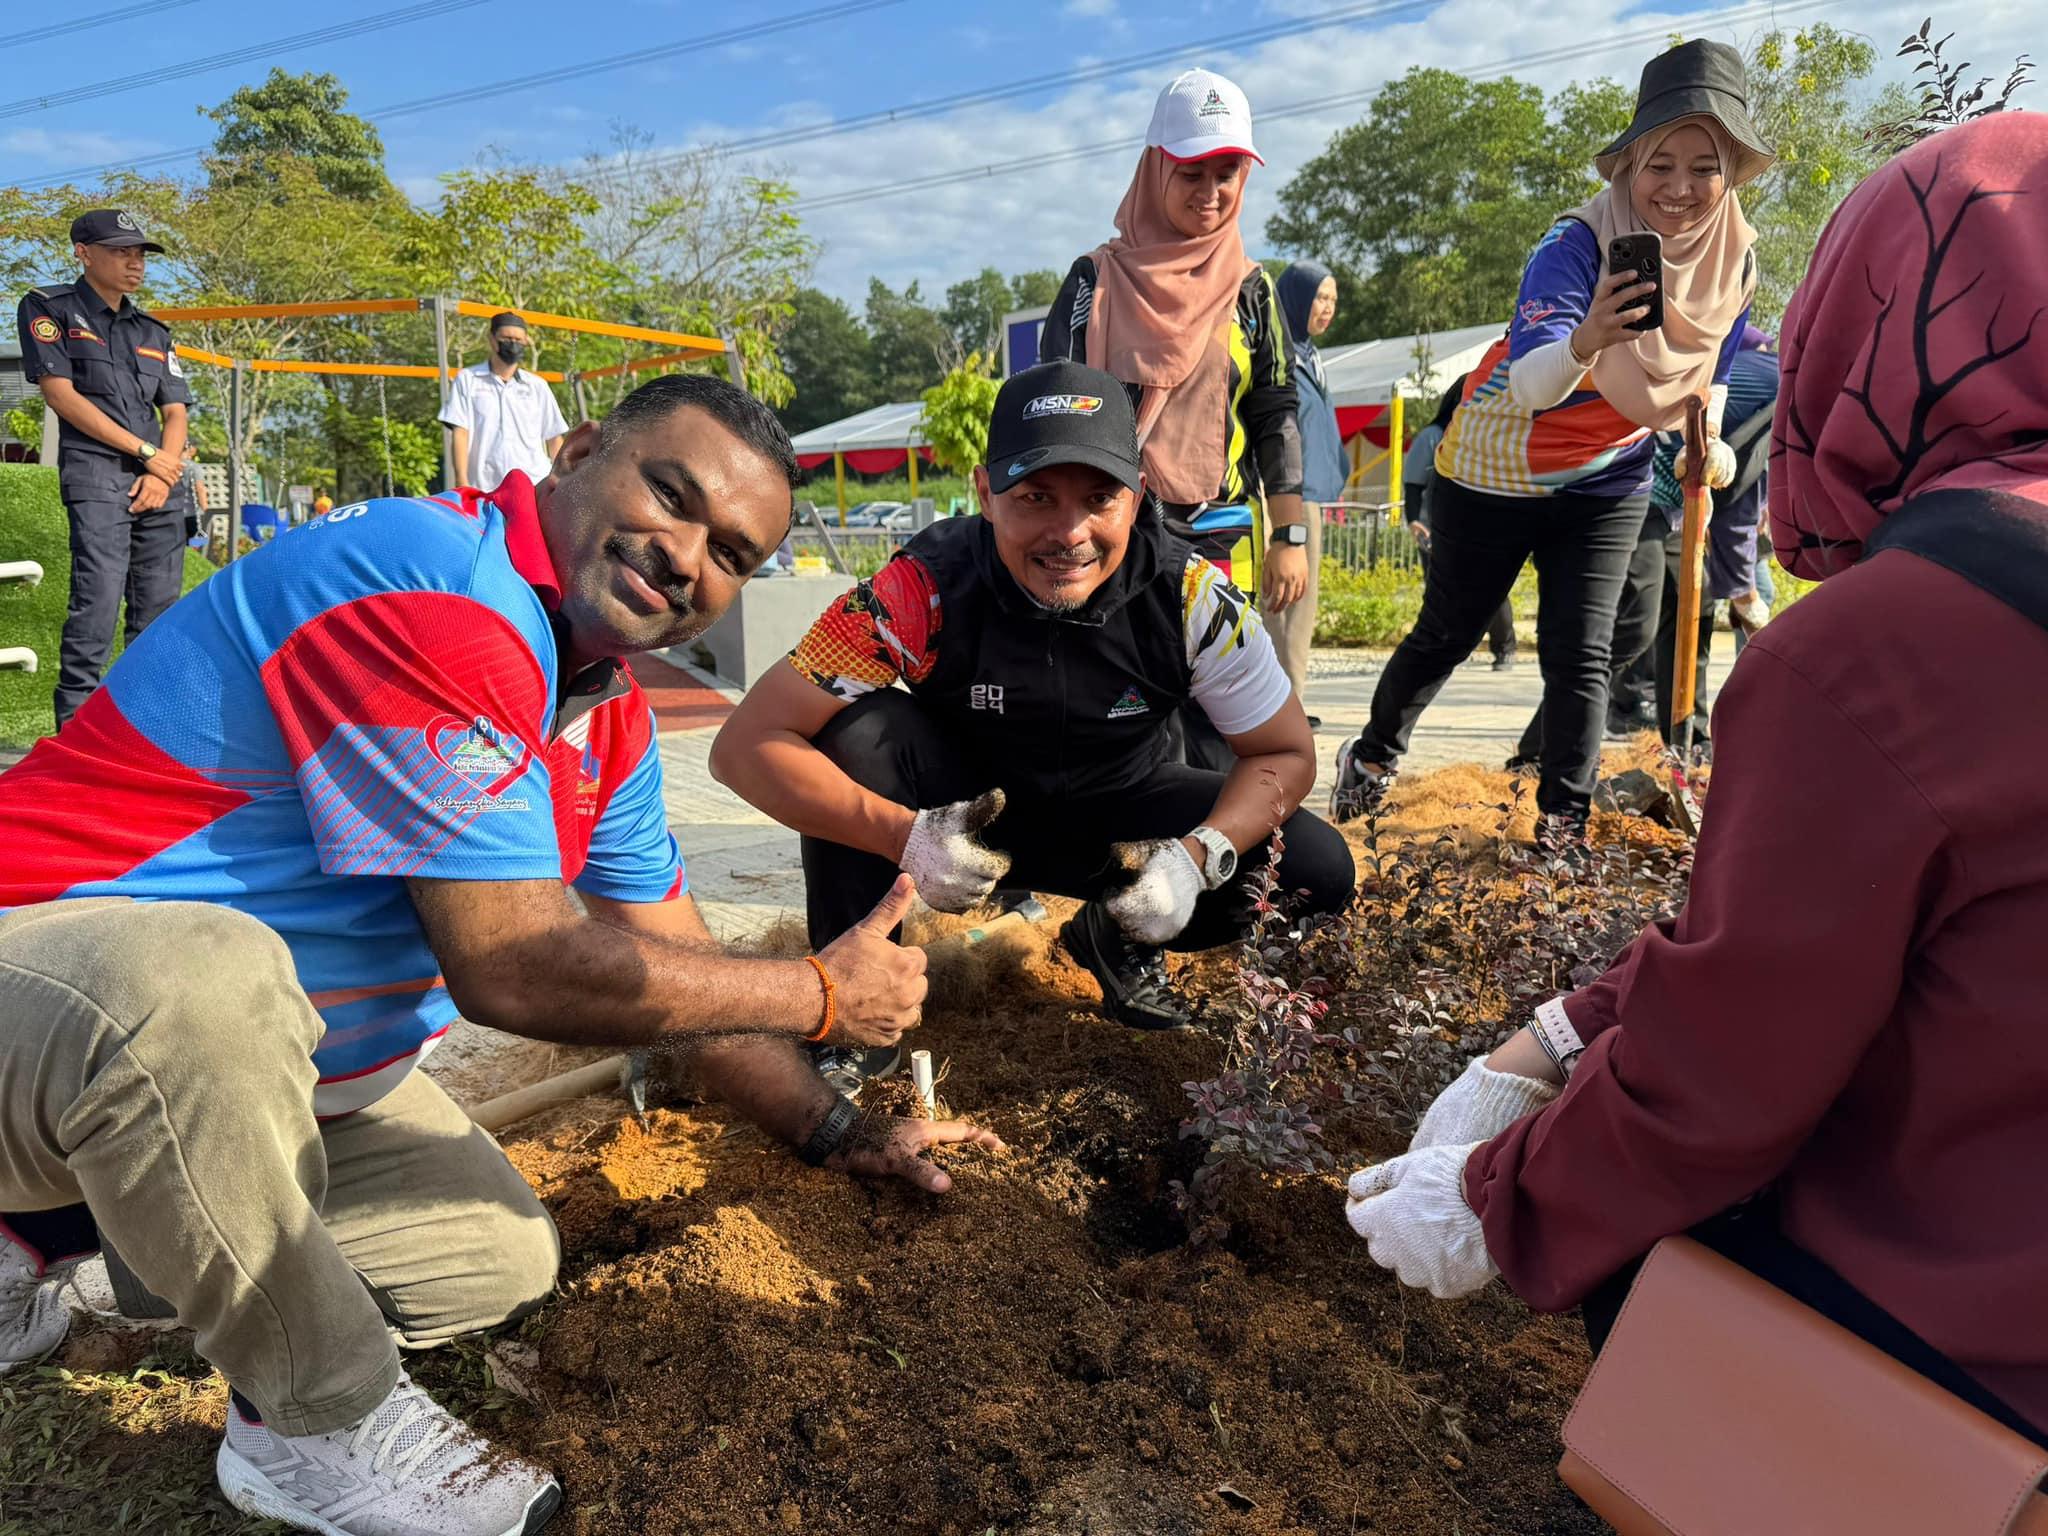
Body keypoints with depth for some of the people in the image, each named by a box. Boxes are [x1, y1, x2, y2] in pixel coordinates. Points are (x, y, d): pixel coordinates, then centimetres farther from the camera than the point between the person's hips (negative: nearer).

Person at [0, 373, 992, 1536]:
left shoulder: (611, 719, 2)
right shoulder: (431, 593, -29)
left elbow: (676, 963, 10)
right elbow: (513, 968, -30)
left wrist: (838, 1134, 9)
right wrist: (823, 996, -18)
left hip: (257, 1056, 9)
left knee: (506, 1262, 7)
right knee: (207, 978, -40)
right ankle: (317, 1424, -12)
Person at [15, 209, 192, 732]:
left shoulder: (153, 332, 21)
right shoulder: (49, 308, 6)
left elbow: (175, 411, 15)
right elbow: (60, 393, -4)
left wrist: (162, 473, -4)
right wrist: (145, 452, -8)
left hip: (161, 478, 5)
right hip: (95, 472, -5)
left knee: (158, 606, 2)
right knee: (97, 600, -17)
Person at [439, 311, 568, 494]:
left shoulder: (537, 386, 15)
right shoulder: (467, 380, 9)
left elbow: (554, 438, 16)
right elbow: (460, 433, 2)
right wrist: (462, 479, -10)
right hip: (484, 489, -2)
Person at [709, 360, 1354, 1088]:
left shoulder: (1192, 598, -23)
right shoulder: (925, 590, -29)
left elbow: (1287, 754, -12)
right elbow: (744, 746, -29)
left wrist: (1197, 855, -31)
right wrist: (903, 837, -42)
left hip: (1115, 814, 2)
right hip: (962, 808, -1)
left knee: (1319, 869, -18)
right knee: (854, 732, -32)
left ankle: (1118, 941, 9)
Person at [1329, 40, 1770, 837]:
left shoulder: (1737, 260, -8)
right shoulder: (1578, 242, -27)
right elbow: (1530, 383, -41)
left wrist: (1709, 441, -5)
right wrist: (1586, 339, -61)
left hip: (1611, 481, 4)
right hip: (1498, 468, -4)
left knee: (1580, 654, -4)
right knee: (1447, 635, 10)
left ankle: (1565, 826, 9)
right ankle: (1373, 756, 35)